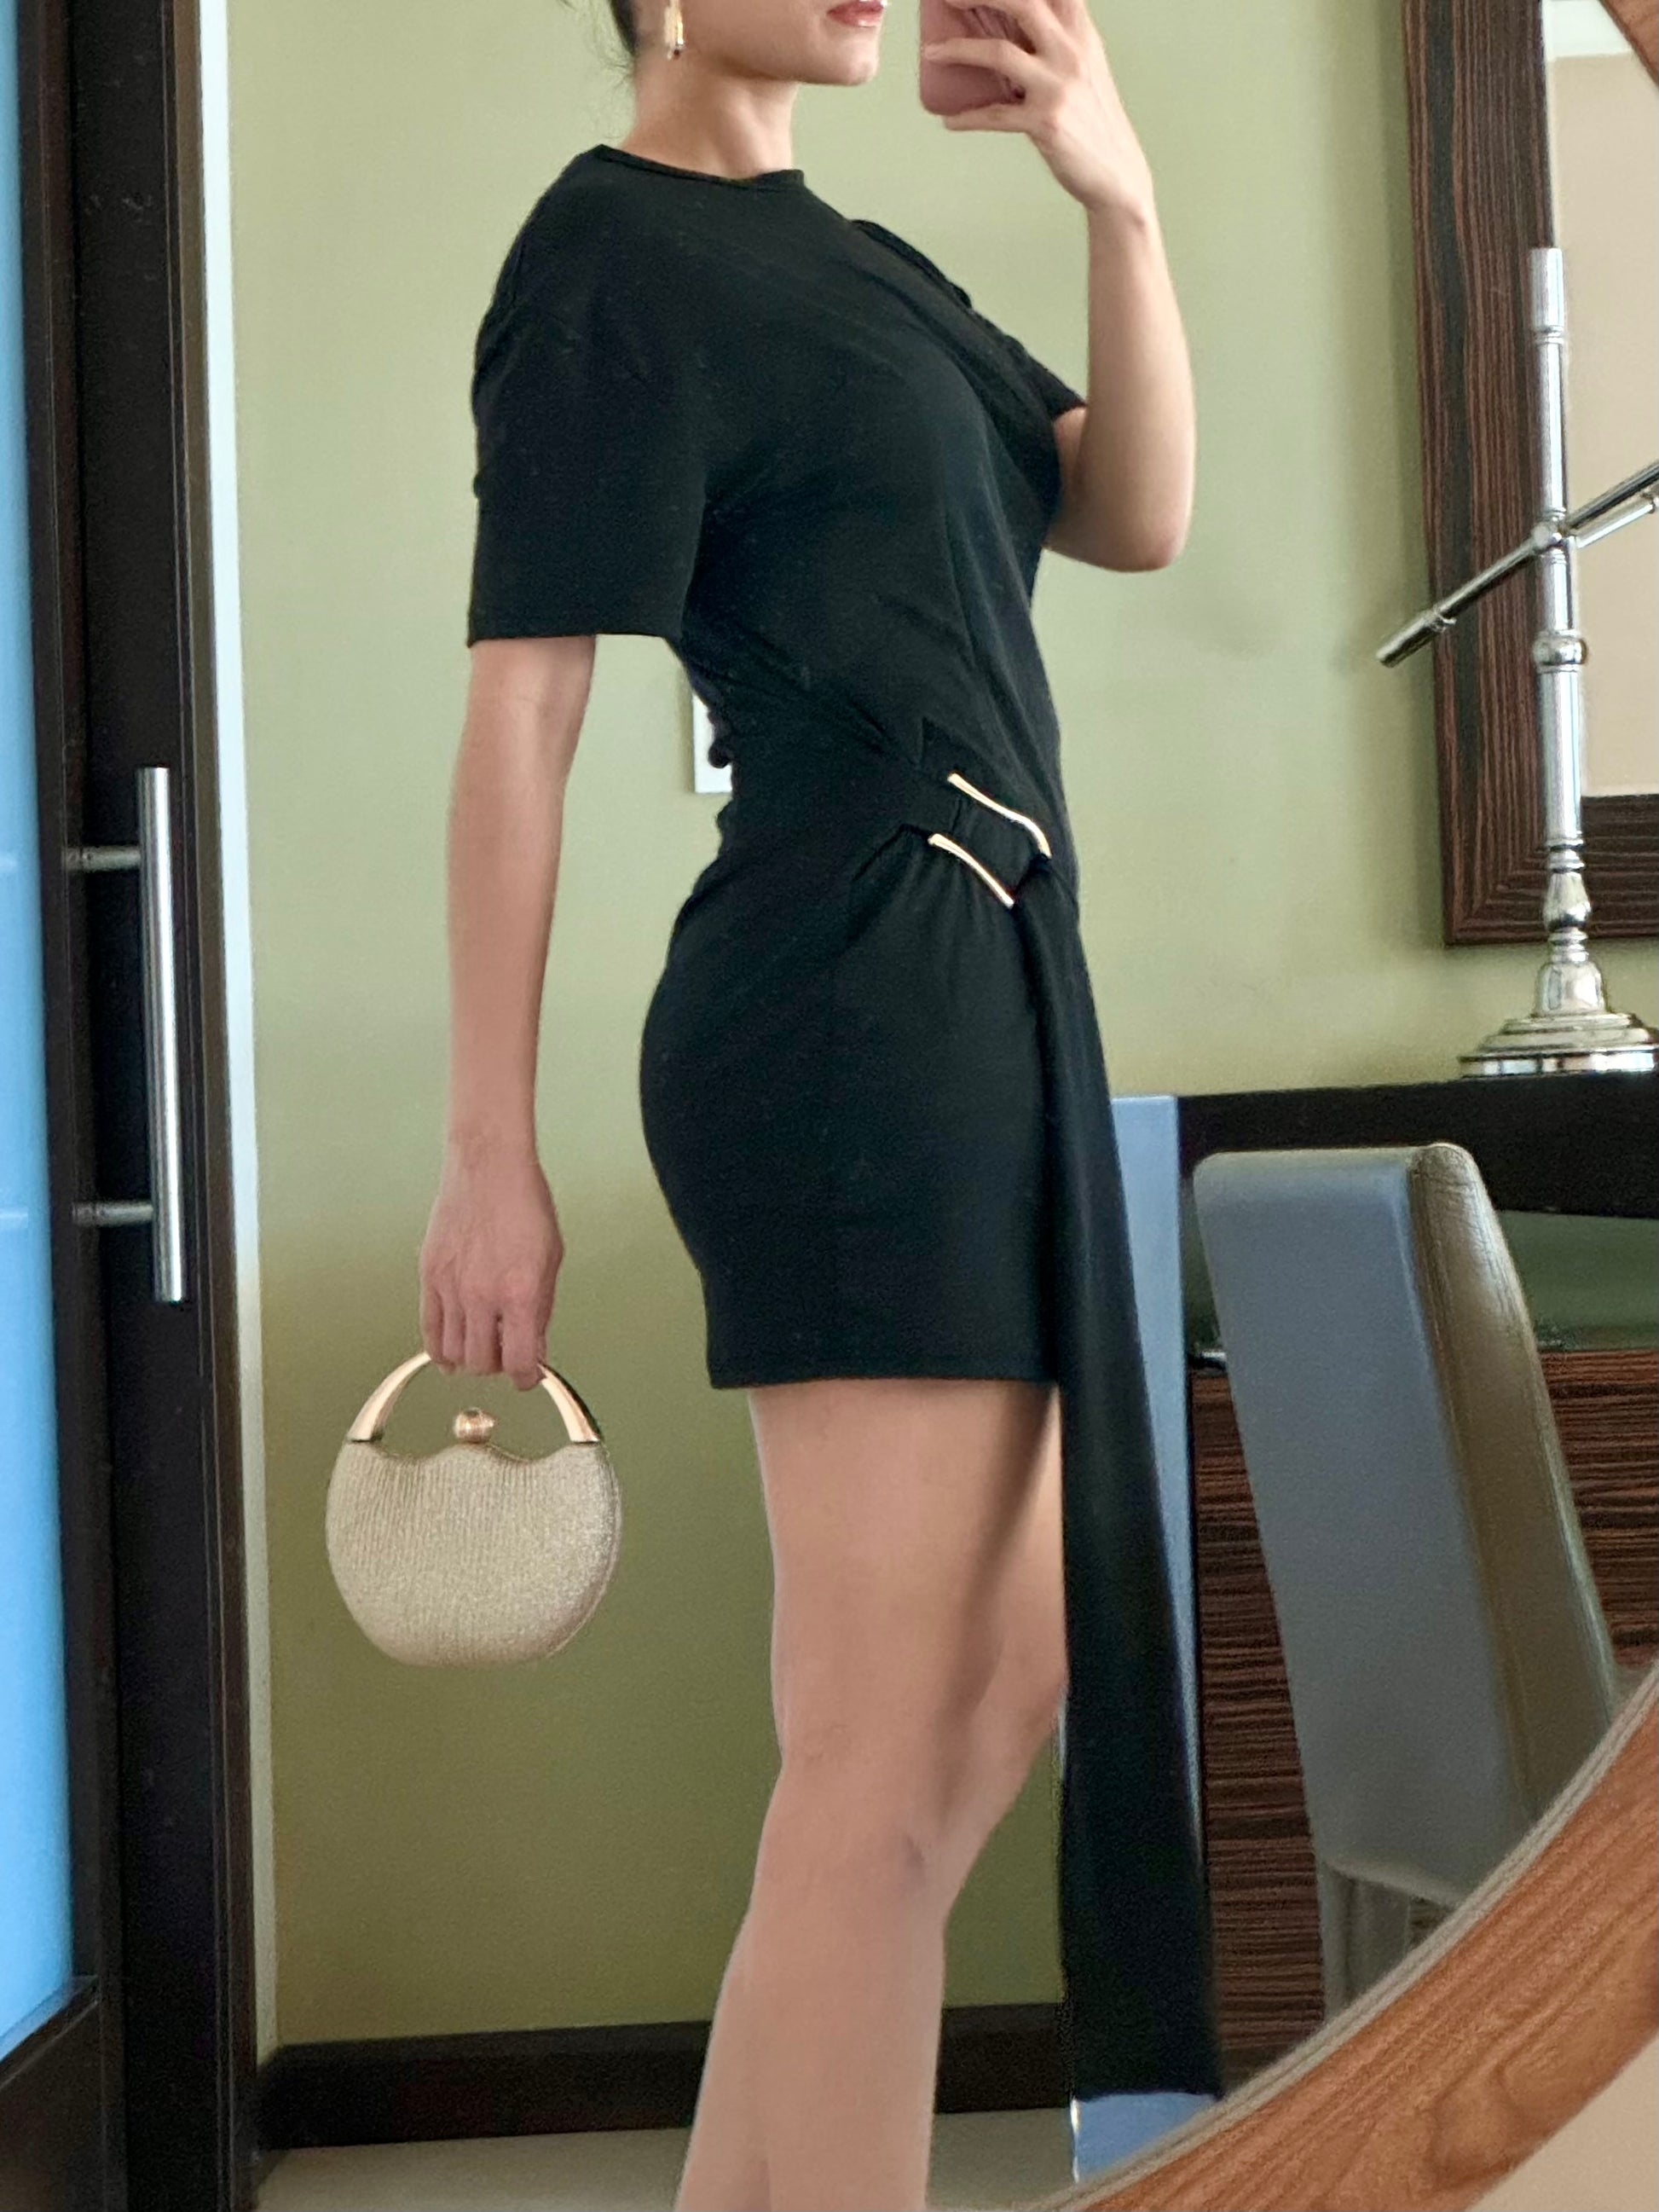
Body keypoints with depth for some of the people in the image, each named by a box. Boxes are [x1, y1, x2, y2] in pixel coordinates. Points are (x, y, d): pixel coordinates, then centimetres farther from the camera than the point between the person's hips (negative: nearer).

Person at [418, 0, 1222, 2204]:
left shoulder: (849, 260, 21)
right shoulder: (611, 253, -6)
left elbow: (1135, 517, 13)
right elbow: (518, 714, -12)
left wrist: (1120, 202, -1)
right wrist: (491, 1154, -16)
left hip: (976, 1006, 10)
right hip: (851, 1006, -10)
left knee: (1008, 1689, 16)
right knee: (887, 1754, -7)